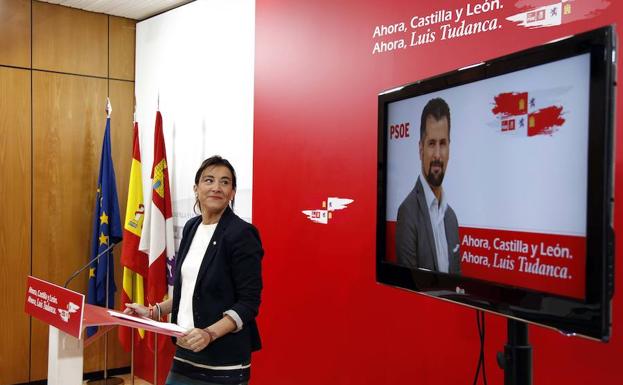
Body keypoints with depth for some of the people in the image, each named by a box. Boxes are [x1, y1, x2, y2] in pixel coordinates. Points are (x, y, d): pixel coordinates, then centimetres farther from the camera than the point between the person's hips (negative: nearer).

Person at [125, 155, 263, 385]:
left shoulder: (242, 234, -13)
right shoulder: (192, 228, 8)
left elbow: (249, 302, -15)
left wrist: (210, 333, -25)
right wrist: (155, 311, 9)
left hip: (224, 360, -6)